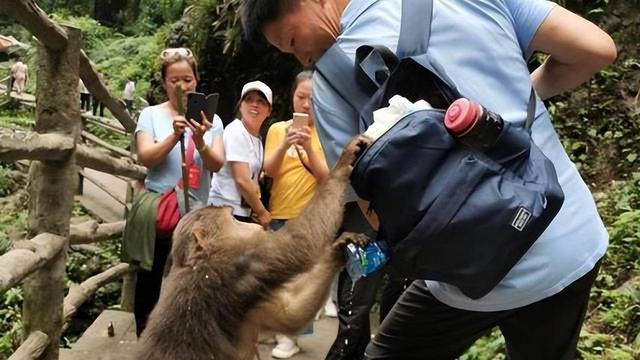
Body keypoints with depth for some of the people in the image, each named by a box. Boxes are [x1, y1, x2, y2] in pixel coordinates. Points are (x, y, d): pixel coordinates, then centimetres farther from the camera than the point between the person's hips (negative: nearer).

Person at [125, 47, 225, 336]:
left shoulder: (211, 119, 4)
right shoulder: (151, 115, 0)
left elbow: (217, 165, -8)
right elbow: (145, 158, -13)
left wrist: (200, 142, -28)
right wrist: (175, 136, -29)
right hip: (158, 213, -2)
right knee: (151, 284, 5)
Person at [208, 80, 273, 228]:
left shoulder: (256, 137, 12)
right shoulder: (236, 132, -12)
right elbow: (242, 179, -18)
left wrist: (257, 210, 8)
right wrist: (261, 212, -9)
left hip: (244, 212, 8)